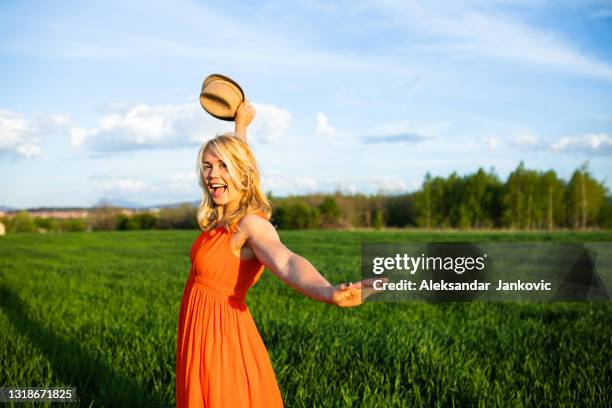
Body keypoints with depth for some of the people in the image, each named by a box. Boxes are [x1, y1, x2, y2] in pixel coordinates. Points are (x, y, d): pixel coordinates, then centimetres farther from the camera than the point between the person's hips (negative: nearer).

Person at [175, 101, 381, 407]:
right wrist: (241, 124, 37)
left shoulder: (252, 223, -22)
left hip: (222, 336, -9)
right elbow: (237, 154, 22)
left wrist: (328, 292, -63)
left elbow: (286, 262, -43)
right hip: (201, 333, 9)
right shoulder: (225, 215, 1)